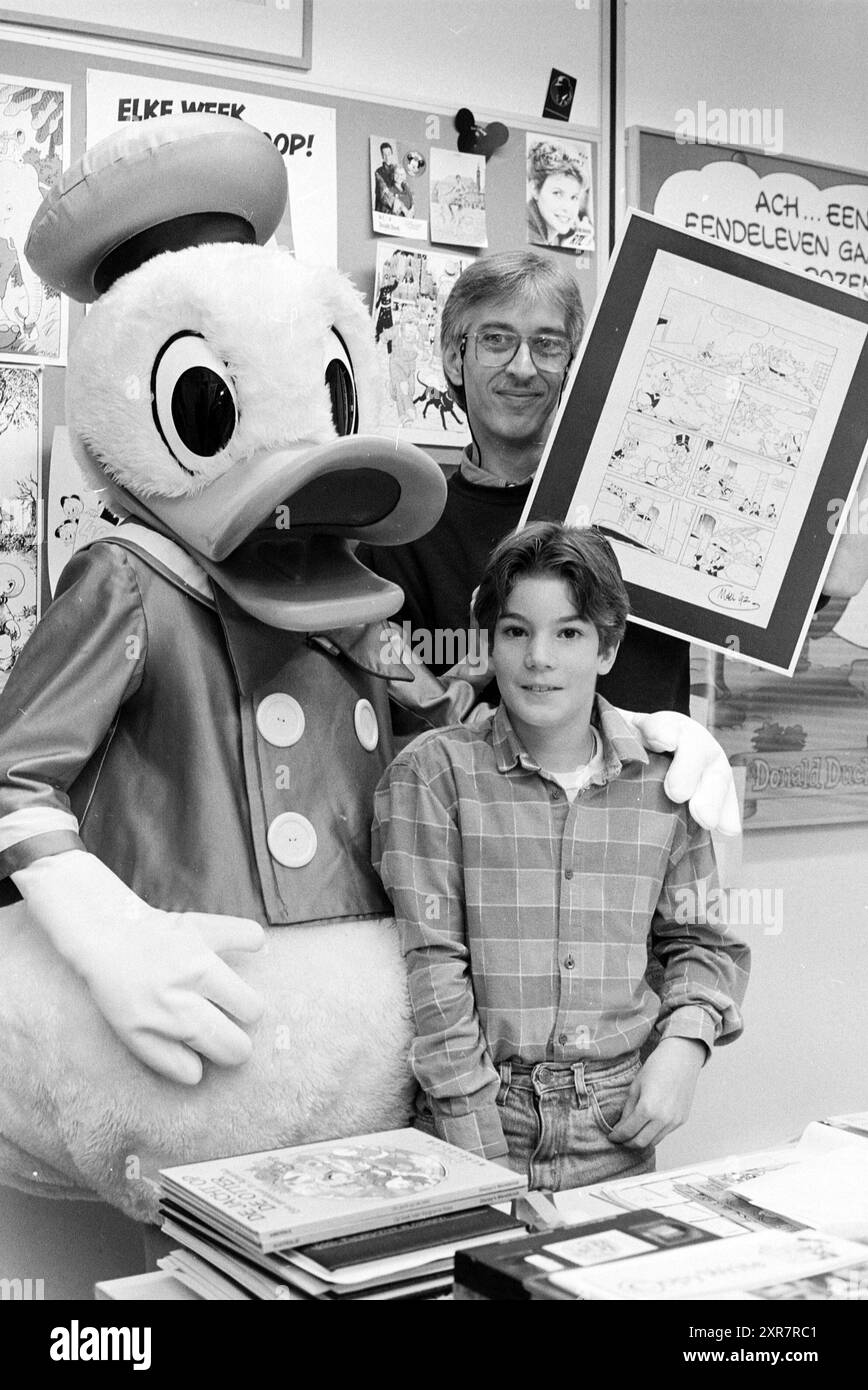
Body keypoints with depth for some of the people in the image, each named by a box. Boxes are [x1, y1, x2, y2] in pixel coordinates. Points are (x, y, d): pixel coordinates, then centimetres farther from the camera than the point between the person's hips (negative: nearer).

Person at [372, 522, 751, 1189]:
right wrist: (482, 1154, -15)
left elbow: (703, 942, 14)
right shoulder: (432, 773, -7)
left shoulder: (662, 782, 2)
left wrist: (684, 1042, -5)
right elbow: (430, 964, -11)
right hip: (470, 1140, -2)